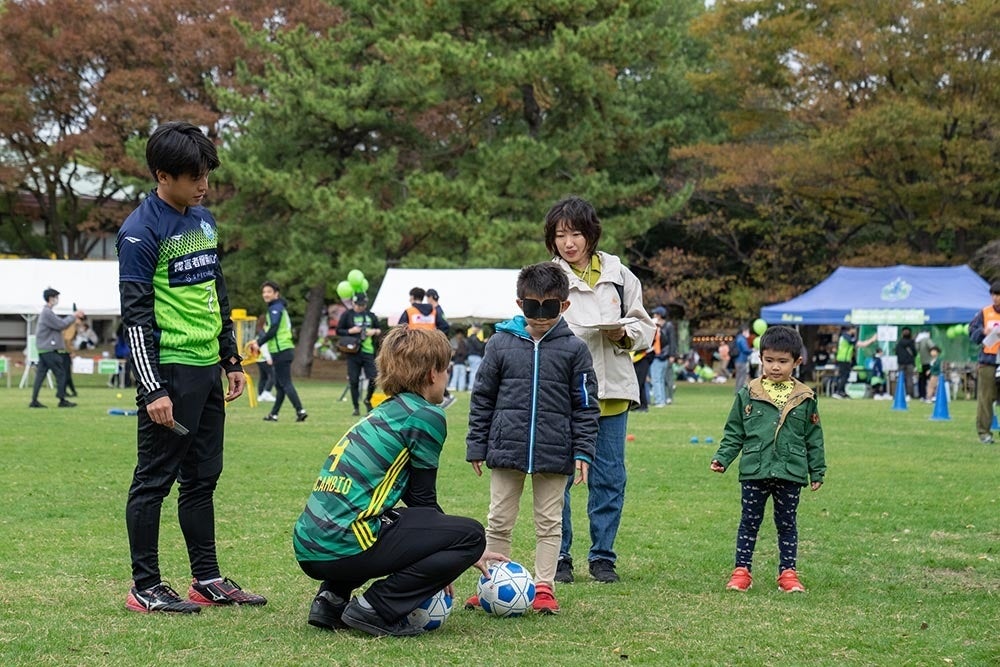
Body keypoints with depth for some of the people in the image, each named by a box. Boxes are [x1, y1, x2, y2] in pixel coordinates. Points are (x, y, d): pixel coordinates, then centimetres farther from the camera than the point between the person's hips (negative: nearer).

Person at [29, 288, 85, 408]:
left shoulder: (47, 312, 18)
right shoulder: (47, 312, -15)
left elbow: (61, 323, 19)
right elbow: (61, 325, -17)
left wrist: (74, 317, 9)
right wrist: (74, 316, -6)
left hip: (43, 349, 10)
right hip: (49, 350, -10)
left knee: (40, 374, 7)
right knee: (60, 373, -3)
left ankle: (34, 401, 5)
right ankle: (62, 400, 0)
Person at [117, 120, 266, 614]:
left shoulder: (204, 220, 13)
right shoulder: (142, 231, -12)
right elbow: (135, 315, -15)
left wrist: (231, 360, 19)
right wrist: (153, 389, -19)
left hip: (207, 369, 8)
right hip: (169, 369, -8)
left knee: (202, 478, 13)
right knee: (154, 480, -1)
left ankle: (207, 580, 21)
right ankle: (144, 588, 6)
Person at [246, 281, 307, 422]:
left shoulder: (275, 308, -10)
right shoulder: (279, 307, 19)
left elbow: (272, 331, -17)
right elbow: (269, 328, 23)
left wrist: (259, 343, -8)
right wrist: (257, 340, 15)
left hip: (281, 351, -10)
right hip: (285, 350, 10)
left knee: (285, 384, -11)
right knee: (280, 384, 11)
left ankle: (300, 411, -18)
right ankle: (273, 414, 17)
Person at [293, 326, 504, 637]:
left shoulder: (385, 412, 22)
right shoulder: (426, 415, -4)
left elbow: (415, 497, 28)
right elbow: (424, 499, 2)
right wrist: (468, 552, 17)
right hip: (344, 548, -9)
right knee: (471, 534, -2)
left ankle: (332, 599, 16)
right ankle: (376, 608, -8)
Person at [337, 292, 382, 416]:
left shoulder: (370, 316, 14)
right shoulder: (347, 315, 5)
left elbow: (380, 330, 21)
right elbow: (338, 331, 5)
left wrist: (375, 332, -1)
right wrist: (350, 331, -11)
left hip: (368, 352, 2)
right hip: (353, 353, -2)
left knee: (373, 378, -8)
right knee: (354, 381, 0)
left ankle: (368, 400, 18)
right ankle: (356, 408, 10)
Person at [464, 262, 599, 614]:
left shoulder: (574, 349, -1)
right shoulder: (501, 343, 0)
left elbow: (585, 405, 2)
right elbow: (482, 398, 6)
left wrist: (583, 452, -4)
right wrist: (477, 446, 4)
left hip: (554, 453, -1)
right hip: (506, 449, 1)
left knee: (549, 522, 8)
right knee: (499, 521, 8)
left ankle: (544, 587, 16)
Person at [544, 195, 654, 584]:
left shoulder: (619, 275, 10)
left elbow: (644, 328, 14)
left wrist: (625, 335, -6)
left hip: (612, 390, 3)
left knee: (610, 476, 6)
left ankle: (602, 557, 17)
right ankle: (558, 557, 11)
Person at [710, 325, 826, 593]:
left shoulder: (805, 399, 2)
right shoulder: (748, 395, 1)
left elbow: (814, 438, 9)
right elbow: (734, 433, 7)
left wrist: (817, 471, 9)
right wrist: (722, 458, -3)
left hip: (791, 472, 0)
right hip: (754, 471, 0)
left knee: (787, 524, 9)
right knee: (749, 521, 7)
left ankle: (788, 572, 16)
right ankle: (742, 571, 13)